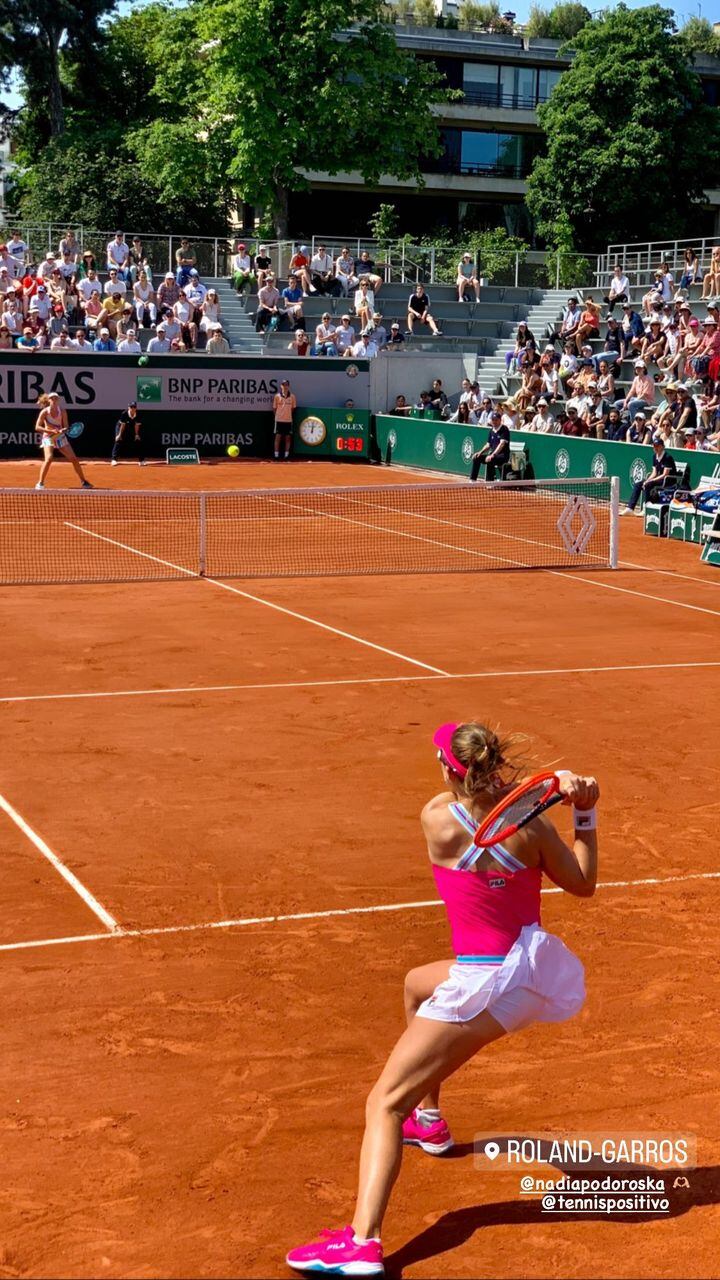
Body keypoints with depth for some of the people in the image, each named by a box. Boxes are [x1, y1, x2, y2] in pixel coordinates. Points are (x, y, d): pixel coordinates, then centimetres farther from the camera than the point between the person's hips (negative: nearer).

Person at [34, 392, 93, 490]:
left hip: (60, 438, 3)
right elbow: (37, 427, -16)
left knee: (74, 459, -1)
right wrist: (51, 431, -28)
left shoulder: (62, 411, -8)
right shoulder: (45, 412, -14)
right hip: (48, 438, -3)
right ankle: (40, 483, -14)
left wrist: (63, 430, -28)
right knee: (49, 459, -26)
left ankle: (83, 482, 14)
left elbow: (66, 427, -4)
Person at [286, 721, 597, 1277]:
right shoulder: (530, 821, -7)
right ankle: (428, 1119, 50)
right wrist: (585, 814, 13)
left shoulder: (437, 819, -13)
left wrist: (552, 788, 6)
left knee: (385, 1103, -4)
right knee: (418, 984, 35)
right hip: (534, 965, 7)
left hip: (484, 987, -7)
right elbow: (583, 884, 7)